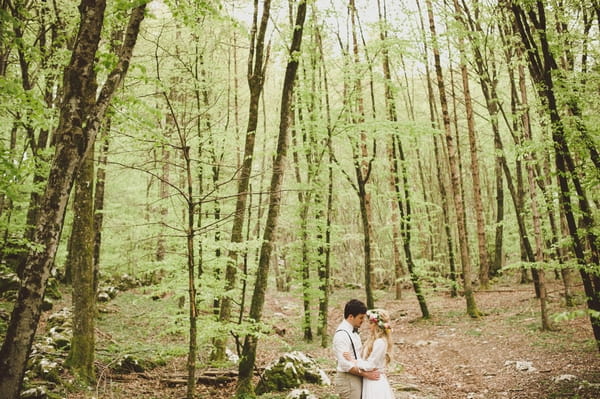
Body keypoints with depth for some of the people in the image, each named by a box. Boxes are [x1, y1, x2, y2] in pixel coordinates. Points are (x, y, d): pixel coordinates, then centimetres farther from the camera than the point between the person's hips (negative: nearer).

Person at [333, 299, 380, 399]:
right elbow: (345, 364, -24)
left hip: (356, 378, 9)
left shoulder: (354, 331, 11)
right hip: (347, 379, -9)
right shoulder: (342, 334, -20)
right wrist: (365, 374, -19)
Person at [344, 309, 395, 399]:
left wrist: (352, 360, -11)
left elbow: (369, 365, -18)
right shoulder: (373, 340, 11)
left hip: (375, 382, -9)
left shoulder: (380, 342, -18)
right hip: (371, 381, 9)